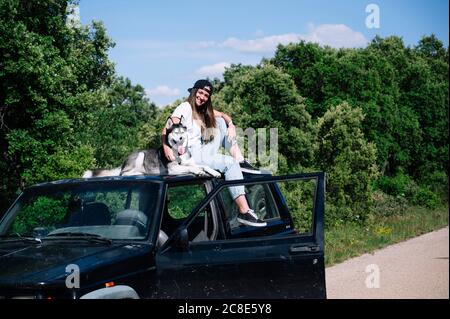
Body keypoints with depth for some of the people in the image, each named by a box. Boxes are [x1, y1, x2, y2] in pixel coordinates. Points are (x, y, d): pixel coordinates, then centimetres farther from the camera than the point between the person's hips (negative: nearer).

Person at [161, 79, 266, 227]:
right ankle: (244, 212, -31)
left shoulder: (203, 110, 18)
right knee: (230, 163, -23)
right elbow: (167, 129, -20)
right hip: (191, 155, -9)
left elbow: (223, 115, 17)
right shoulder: (186, 107, -9)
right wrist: (166, 146, -39)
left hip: (203, 153, 9)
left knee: (220, 122, 5)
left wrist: (231, 125, -7)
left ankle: (240, 161, -6)